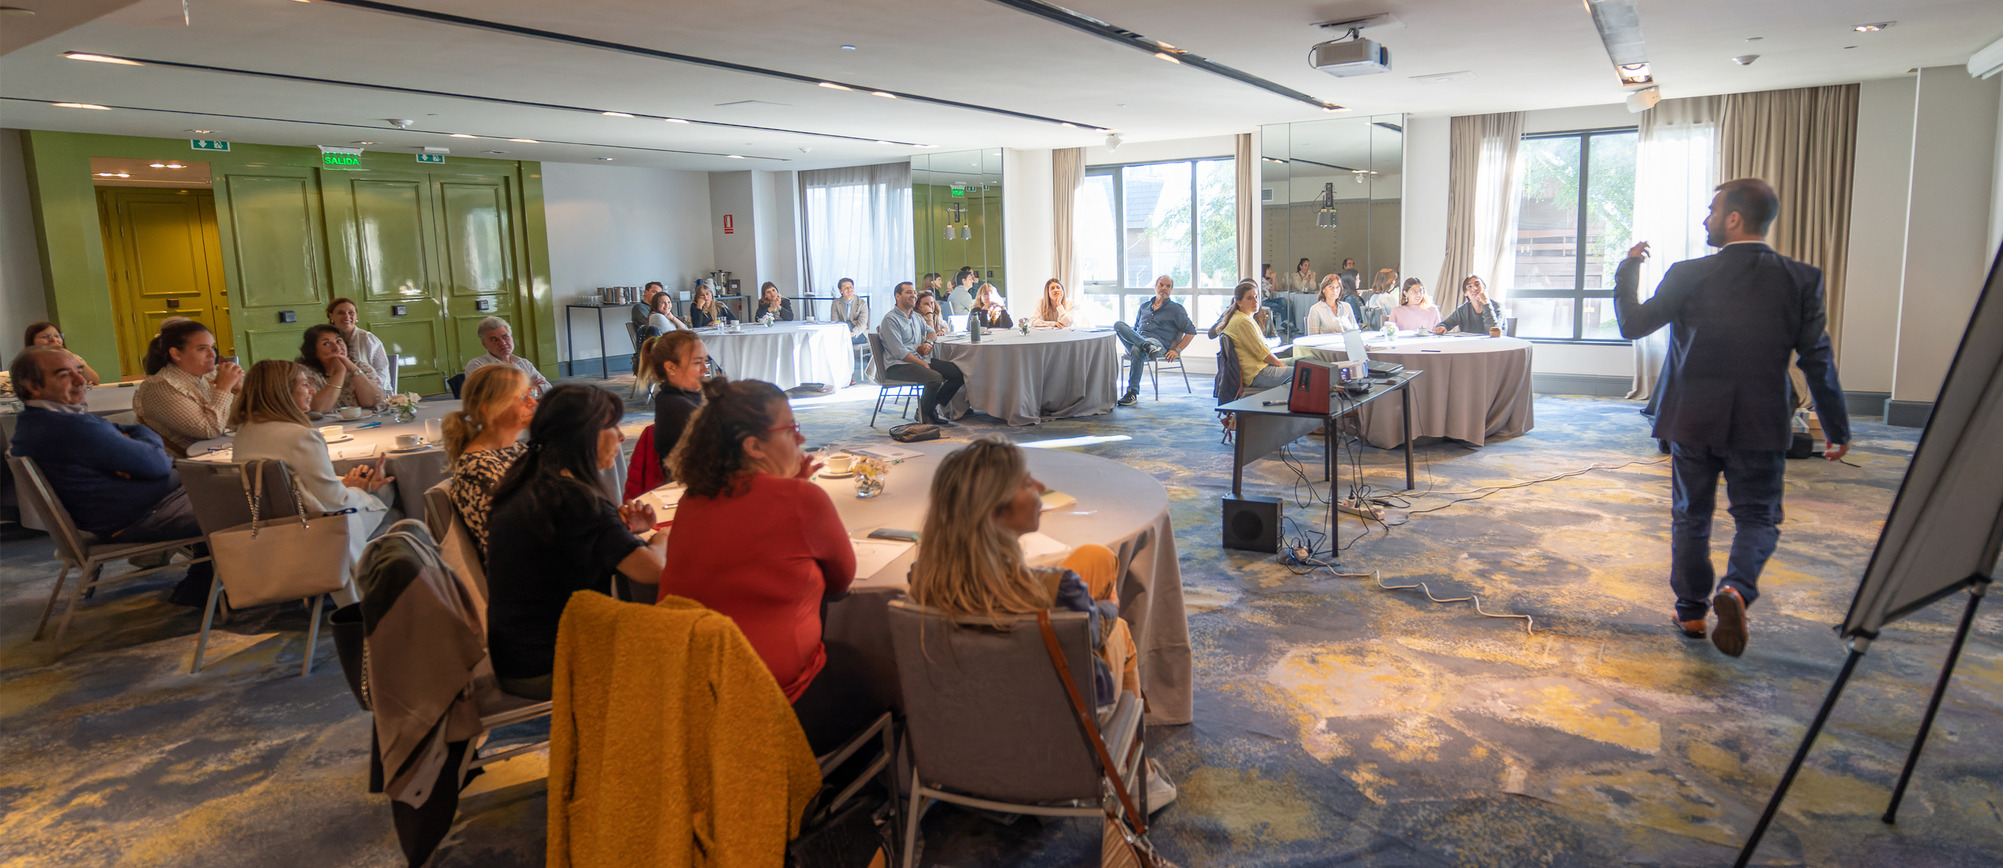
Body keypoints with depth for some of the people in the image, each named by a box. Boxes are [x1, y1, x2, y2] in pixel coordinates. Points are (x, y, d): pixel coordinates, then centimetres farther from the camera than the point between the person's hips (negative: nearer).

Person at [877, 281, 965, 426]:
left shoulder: (915, 316, 18)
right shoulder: (890, 319, -8)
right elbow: (899, 352, -16)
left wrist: (928, 343, 9)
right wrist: (923, 364, -17)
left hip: (920, 359, 8)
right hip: (898, 365, -8)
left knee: (959, 373, -8)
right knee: (936, 378, -32)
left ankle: (933, 406, 5)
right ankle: (925, 414, -7)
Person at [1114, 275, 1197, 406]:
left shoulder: (1176, 309, 14)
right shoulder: (1144, 307, 28)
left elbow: (1191, 331, 10)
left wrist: (1177, 350, -1)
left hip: (1159, 343, -5)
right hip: (1136, 340, 5)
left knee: (1137, 350, -40)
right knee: (1118, 324, -23)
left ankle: (1133, 394, -37)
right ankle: (1147, 346, -40)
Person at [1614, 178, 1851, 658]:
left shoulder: (1689, 276, -10)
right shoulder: (1801, 279, -3)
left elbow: (1633, 325, -2)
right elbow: (1818, 359, -2)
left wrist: (1627, 271, 11)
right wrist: (1837, 428, 5)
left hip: (1693, 421, 0)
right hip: (1761, 426, 1)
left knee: (1690, 517, 14)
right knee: (1757, 518, 12)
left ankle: (1691, 612, 21)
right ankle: (1736, 590, -15)